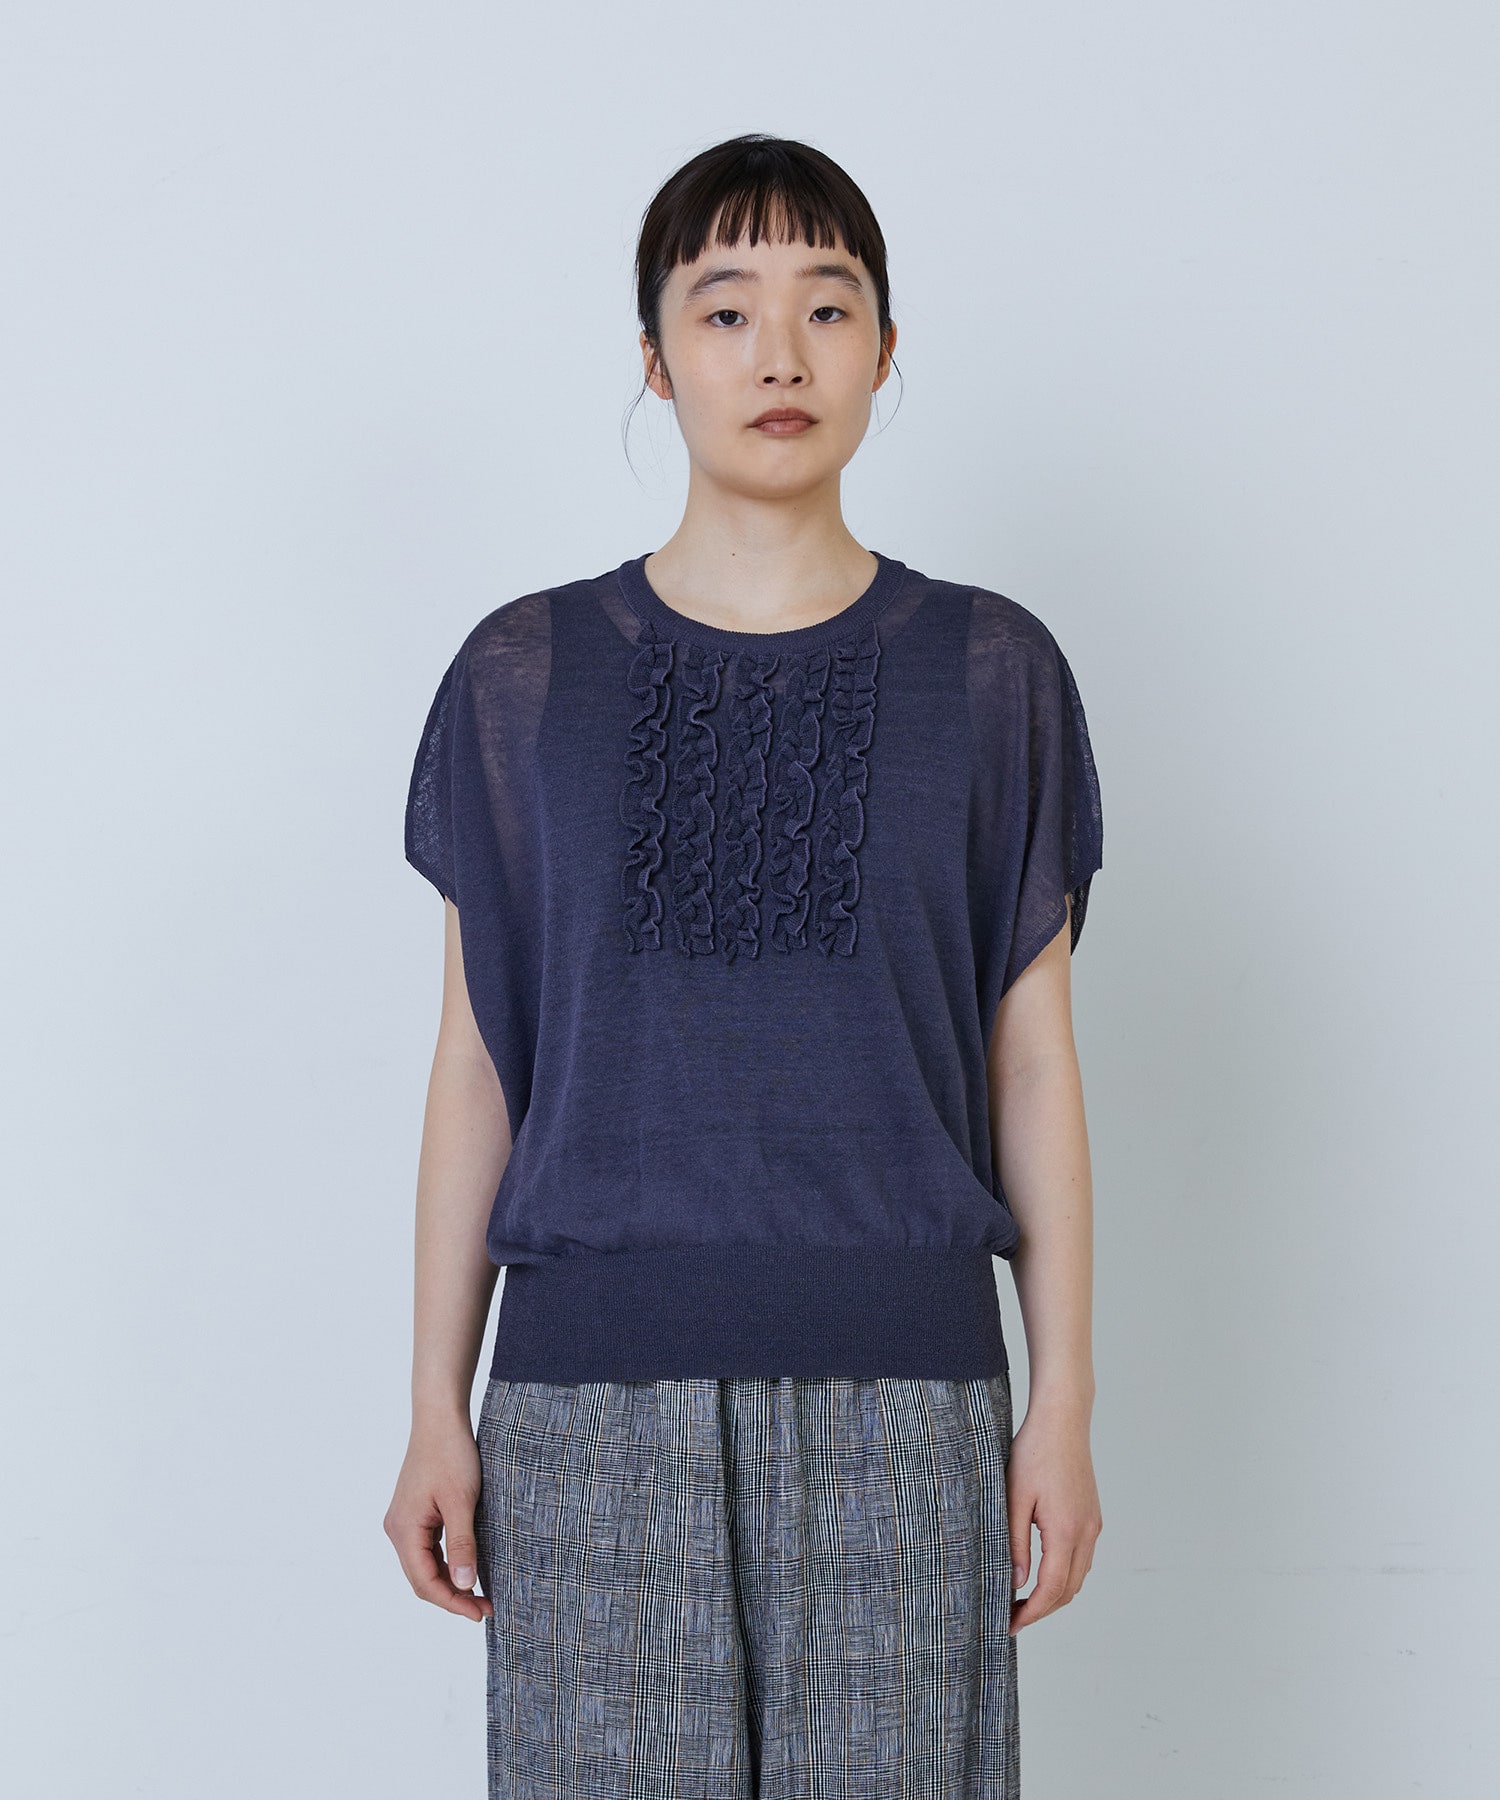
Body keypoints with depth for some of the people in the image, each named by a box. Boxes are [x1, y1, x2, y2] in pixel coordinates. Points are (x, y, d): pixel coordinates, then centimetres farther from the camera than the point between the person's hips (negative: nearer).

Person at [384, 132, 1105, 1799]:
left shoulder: (989, 673, 5)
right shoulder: (525, 674, 5)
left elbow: (1032, 1060, 5)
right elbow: (476, 1063, 6)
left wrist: (1064, 1401, 2)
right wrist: (437, 1408, 4)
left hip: (898, 1385, 0)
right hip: (594, 1384, 0)